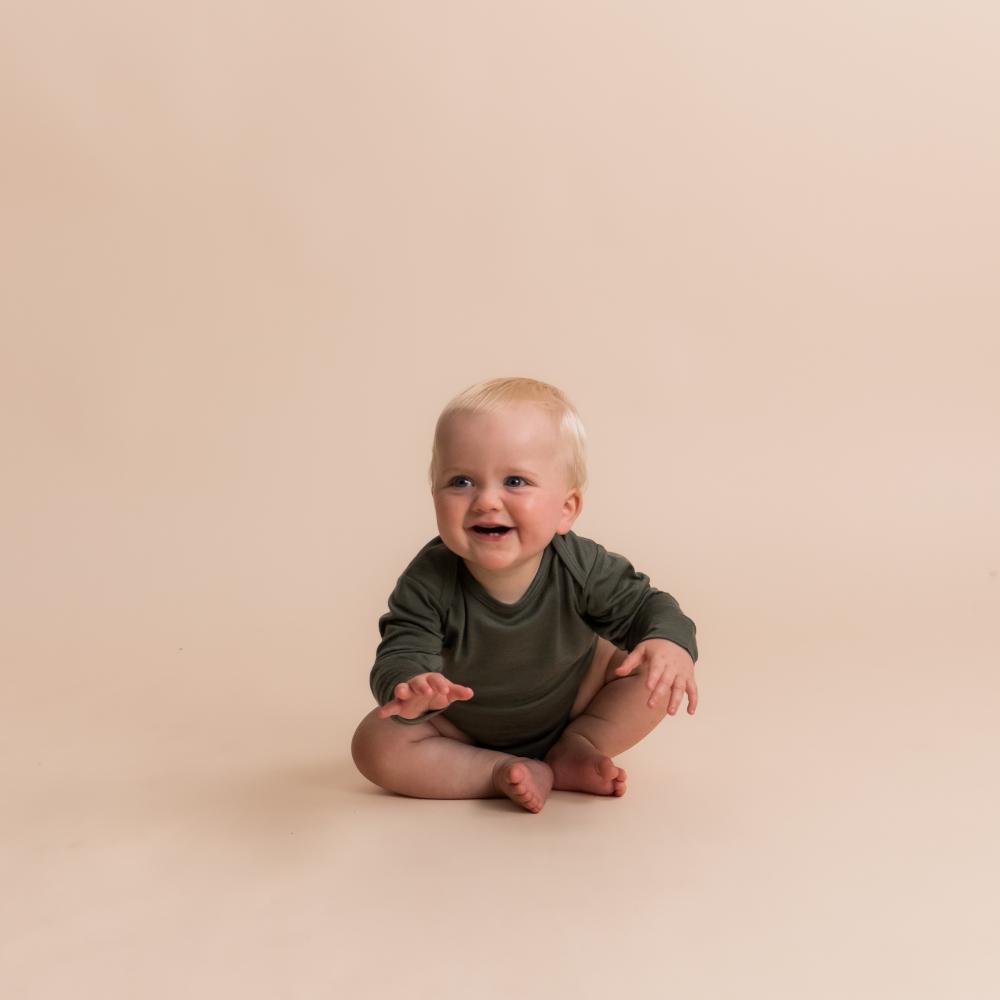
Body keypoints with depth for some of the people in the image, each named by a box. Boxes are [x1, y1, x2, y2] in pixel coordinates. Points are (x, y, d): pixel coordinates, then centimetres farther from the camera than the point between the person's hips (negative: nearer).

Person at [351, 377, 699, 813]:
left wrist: (671, 644, -40)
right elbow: (400, 655, -34)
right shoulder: (429, 582, -30)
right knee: (374, 744, -22)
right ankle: (508, 772, -19)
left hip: (571, 708, 1)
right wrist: (407, 688, -60)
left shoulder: (581, 568, -26)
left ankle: (575, 750, -7)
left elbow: (644, 606, -16)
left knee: (655, 669, -18)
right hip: (464, 726, 0)